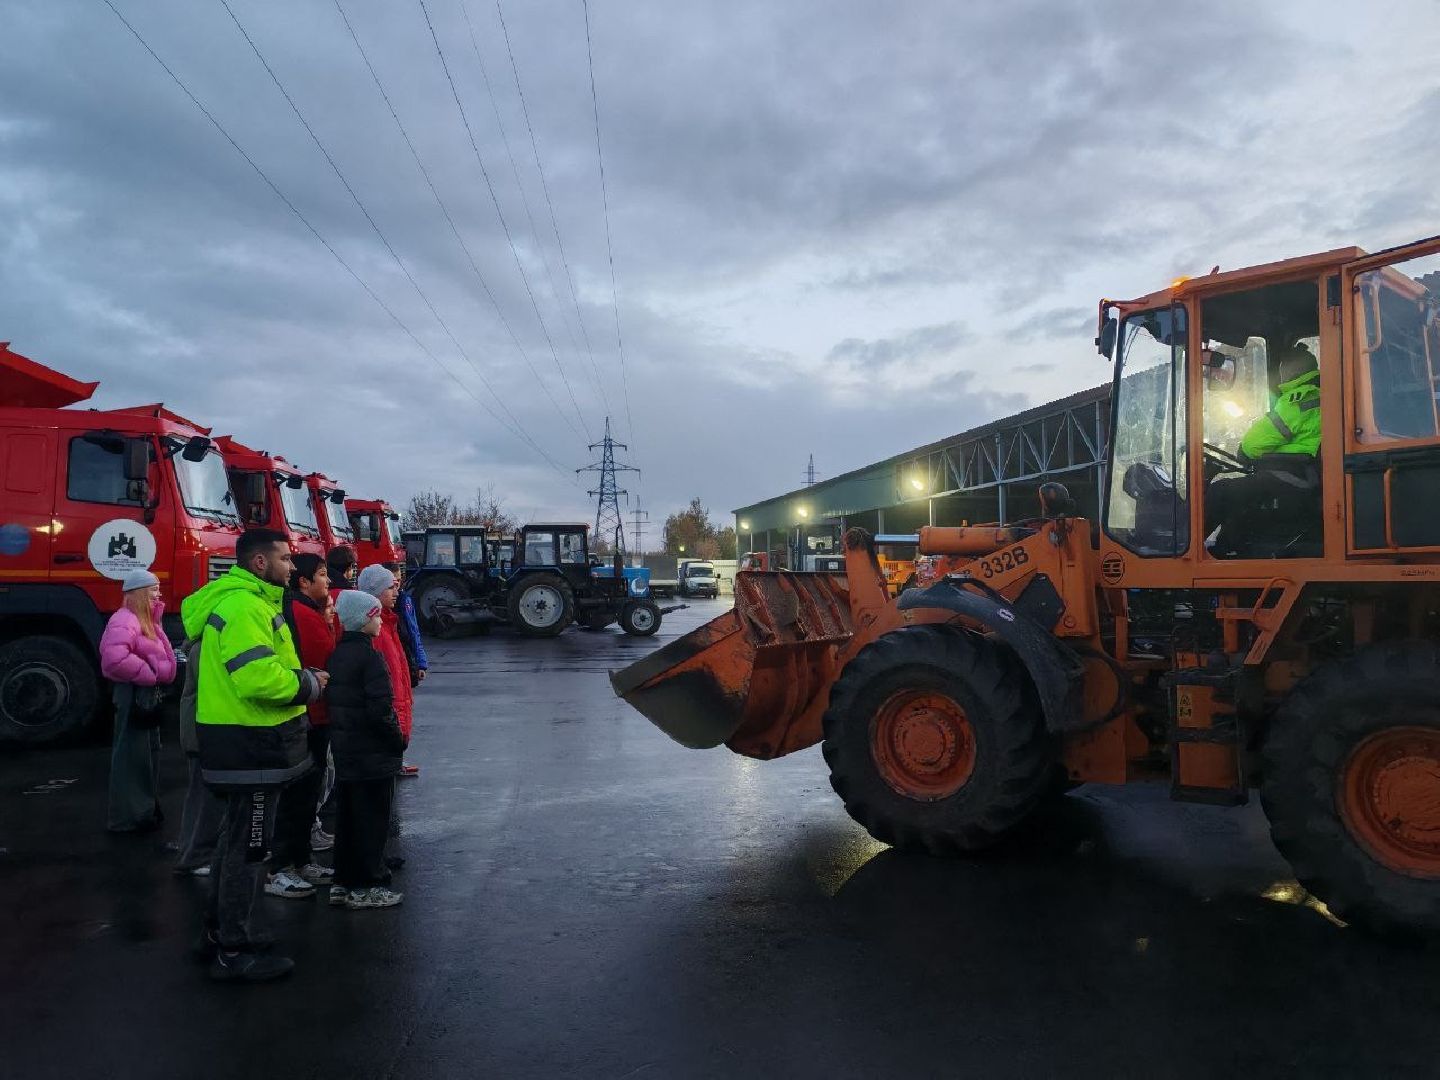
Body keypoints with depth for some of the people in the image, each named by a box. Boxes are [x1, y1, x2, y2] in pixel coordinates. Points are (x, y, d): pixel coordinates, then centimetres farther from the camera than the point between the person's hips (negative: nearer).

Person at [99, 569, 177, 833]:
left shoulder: (145, 620, 15)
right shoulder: (125, 620, -17)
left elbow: (159, 655, 21)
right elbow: (115, 658, -33)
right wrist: (148, 674, -23)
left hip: (148, 693, 11)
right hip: (134, 695, -11)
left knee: (148, 753, 18)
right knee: (131, 755, -5)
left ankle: (144, 808, 28)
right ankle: (127, 816, 2)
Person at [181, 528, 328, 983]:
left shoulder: (246, 600, 14)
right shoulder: (244, 606, -21)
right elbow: (258, 677, -31)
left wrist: (302, 676, 4)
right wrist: (308, 684, -16)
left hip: (245, 742, 11)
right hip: (251, 745, -11)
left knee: (237, 838, 22)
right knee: (249, 844, -1)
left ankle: (221, 928, 36)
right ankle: (235, 952, 10)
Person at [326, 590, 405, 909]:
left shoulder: (337, 655, 8)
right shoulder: (370, 656, -18)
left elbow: (331, 701, 14)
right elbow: (380, 709, -23)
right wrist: (399, 740, -10)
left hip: (344, 751, 8)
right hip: (372, 754, -8)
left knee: (347, 817, 16)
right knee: (372, 820, 1)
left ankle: (343, 882, 24)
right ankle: (366, 888, 7)